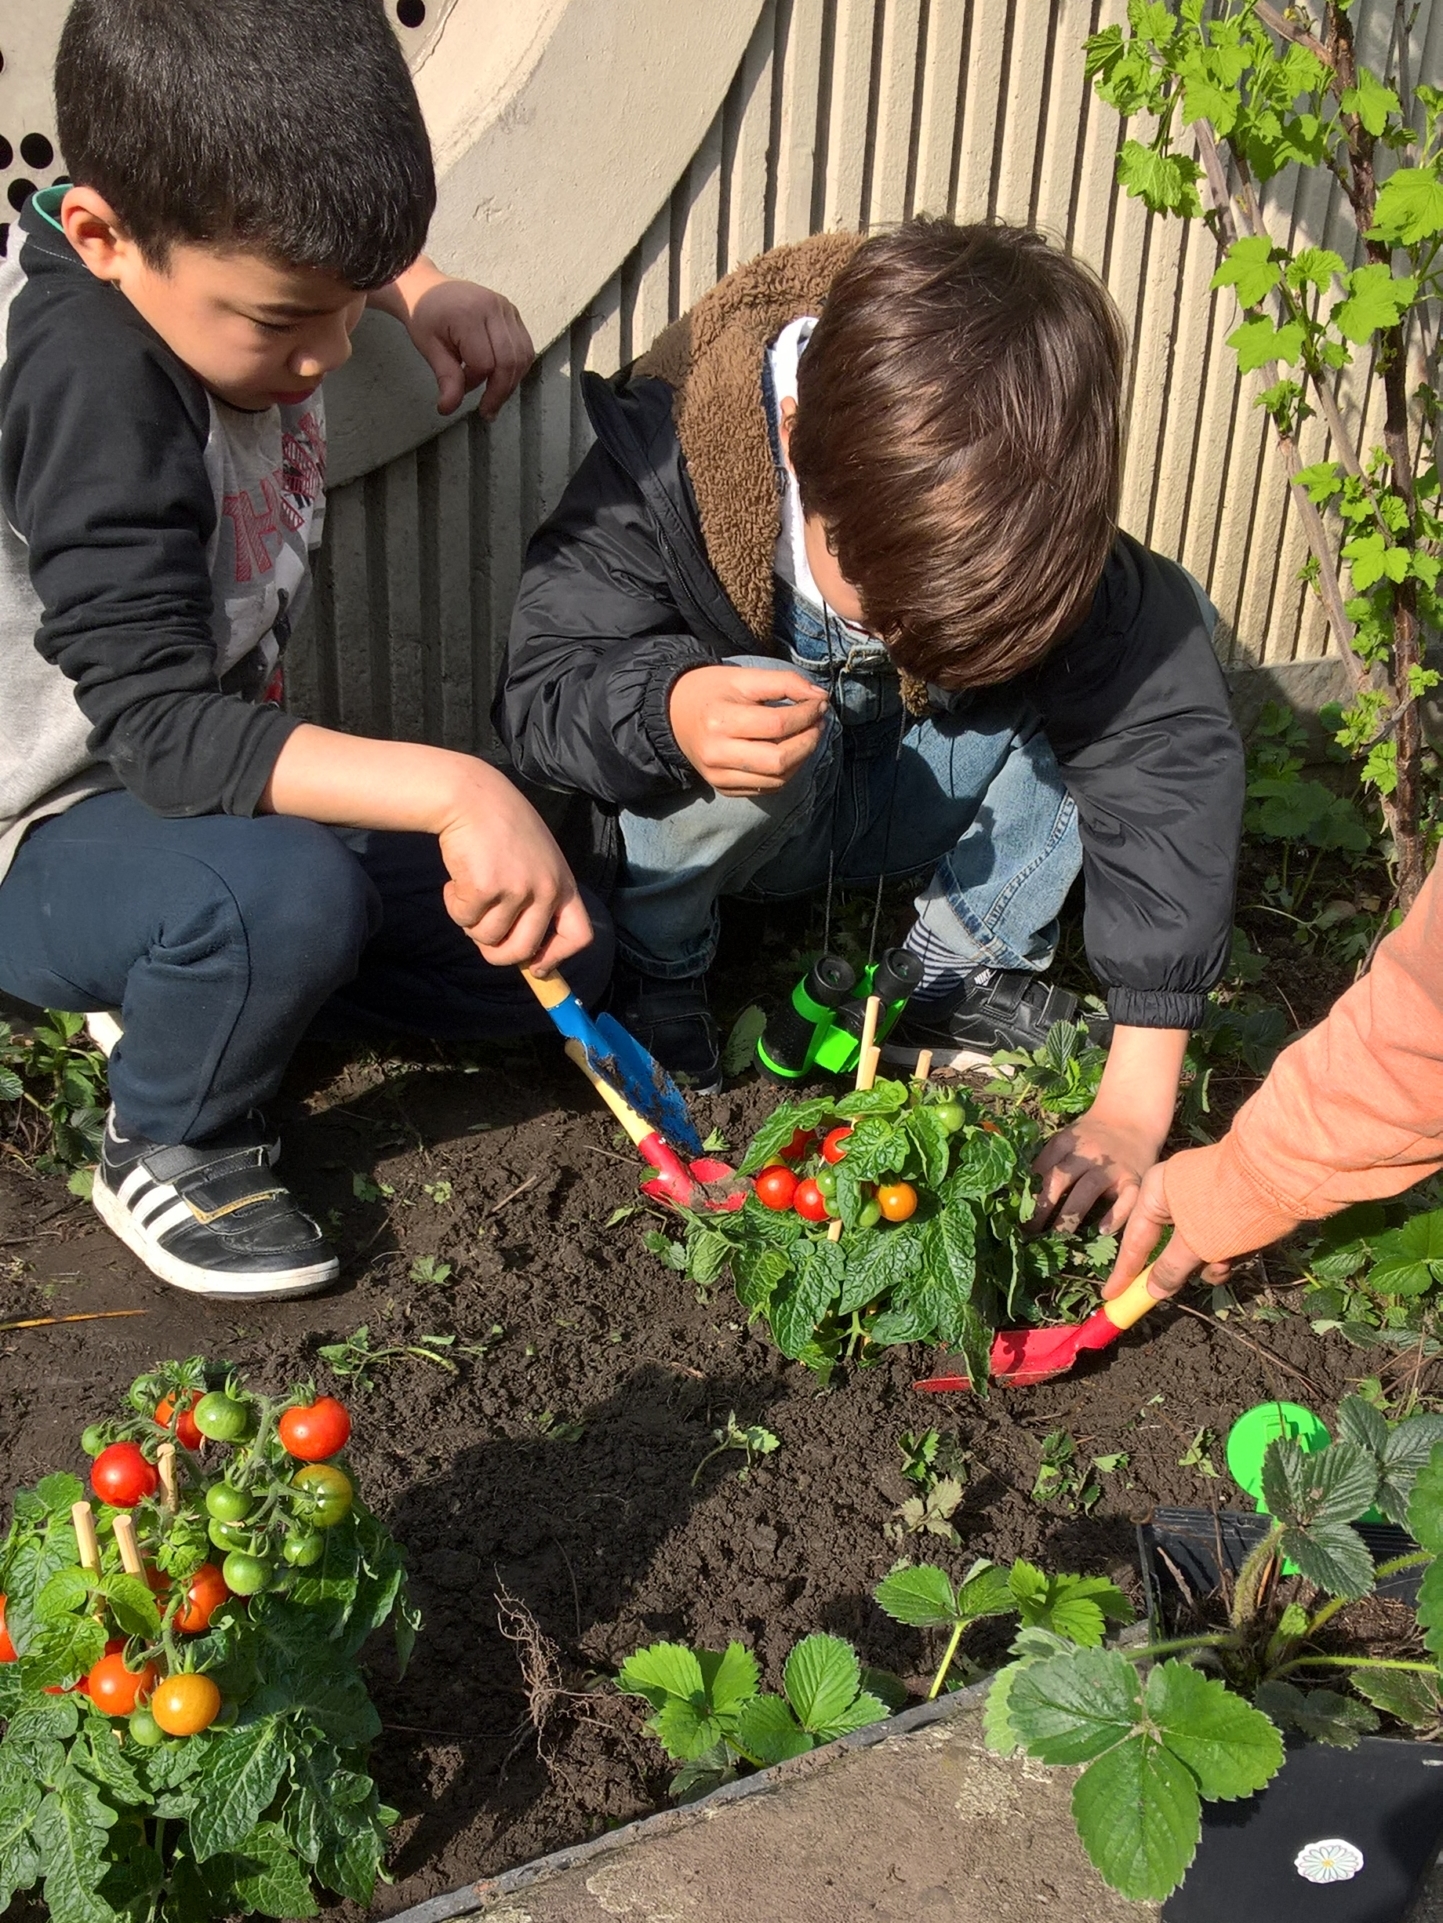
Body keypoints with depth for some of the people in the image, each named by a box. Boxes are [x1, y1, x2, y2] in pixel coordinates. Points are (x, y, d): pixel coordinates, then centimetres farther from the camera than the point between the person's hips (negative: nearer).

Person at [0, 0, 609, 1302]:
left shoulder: (212, 248, -7)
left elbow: (345, 251, 20)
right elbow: (160, 731, -35)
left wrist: (432, 295, -1)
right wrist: (449, 790, -44)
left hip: (213, 784, 8)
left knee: (558, 962, 2)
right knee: (287, 889, -40)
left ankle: (179, 978, 14)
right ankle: (167, 1148, -8)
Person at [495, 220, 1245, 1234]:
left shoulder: (1043, 530, -25)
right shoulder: (668, 466, -30)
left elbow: (1172, 749, -27)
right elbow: (542, 682, -24)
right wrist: (673, 711, -51)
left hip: (904, 799, 3)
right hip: (725, 808, -2)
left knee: (1168, 625, -16)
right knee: (752, 720, -39)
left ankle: (963, 966, -6)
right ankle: (652, 973, -8)